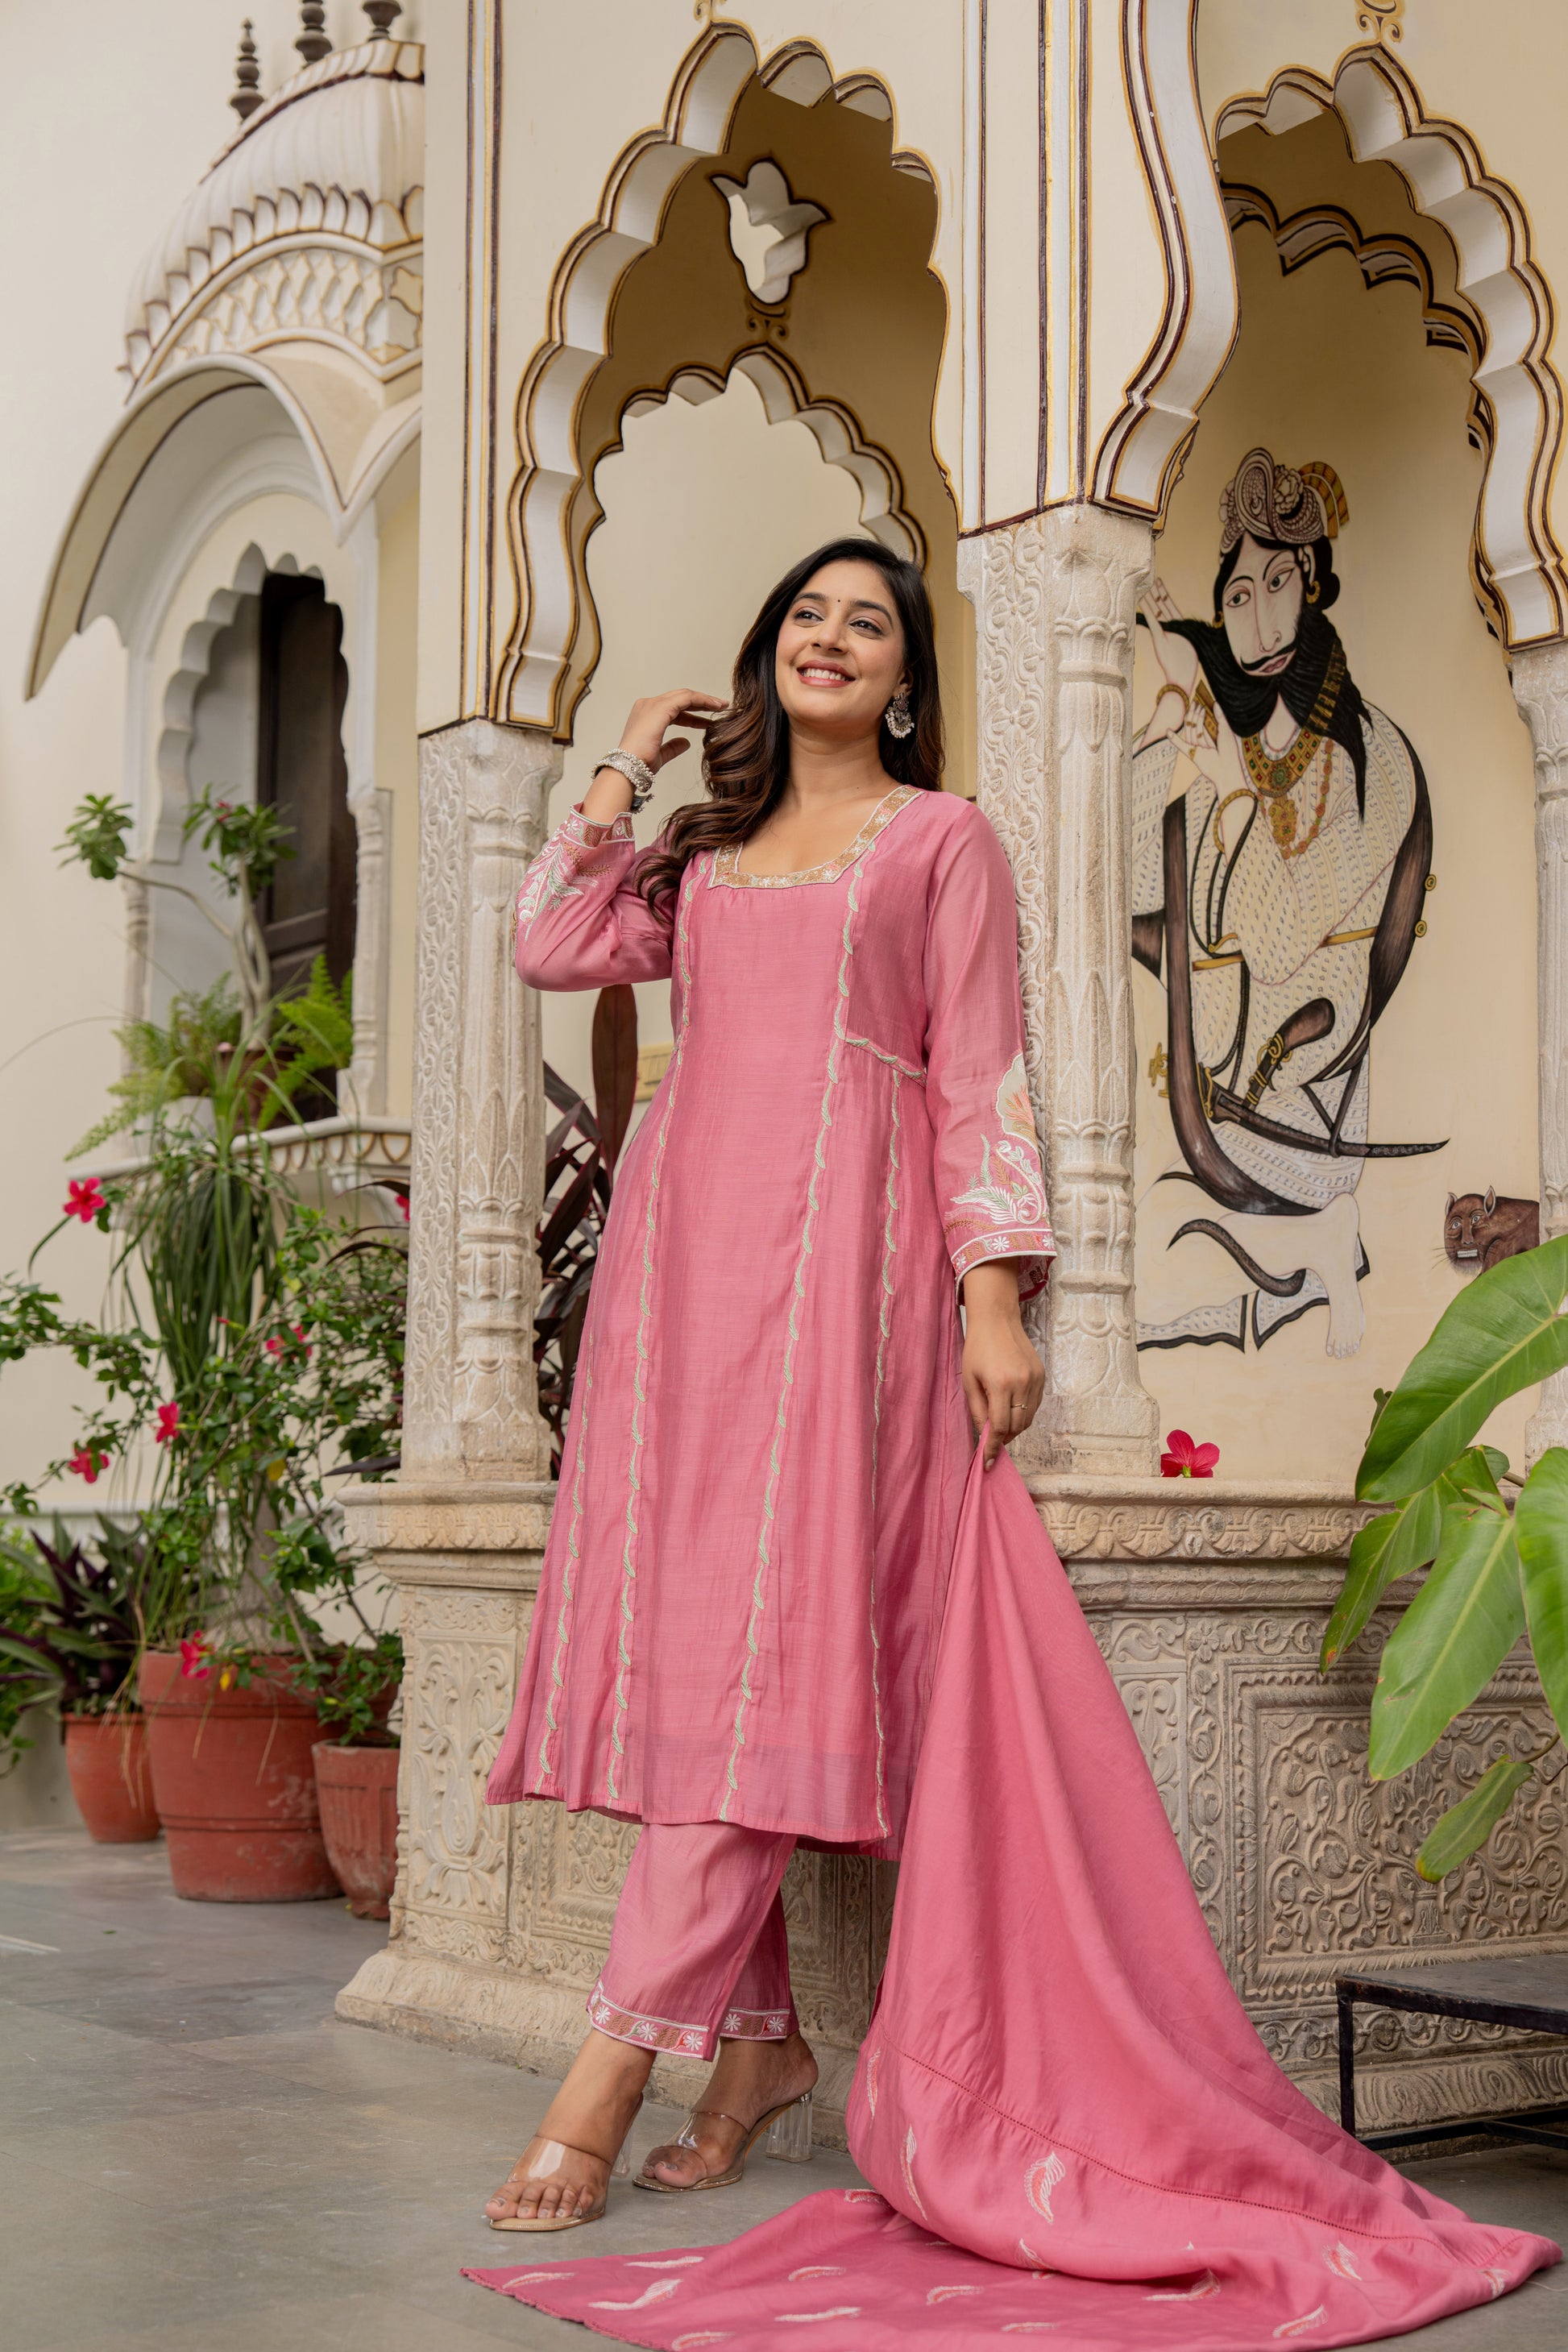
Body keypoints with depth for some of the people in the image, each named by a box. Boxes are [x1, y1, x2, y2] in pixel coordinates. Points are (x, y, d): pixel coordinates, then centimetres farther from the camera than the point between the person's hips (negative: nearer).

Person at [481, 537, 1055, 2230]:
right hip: (685, 1243, 5)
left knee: (768, 1627, -13)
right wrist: (621, 773, 14)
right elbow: (553, 948, 8)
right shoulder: (704, 850, 24)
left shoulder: (943, 840, 11)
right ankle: (760, 2036, 8)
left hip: (843, 1250, -5)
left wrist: (994, 1294, -7)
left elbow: (981, 1079, 2)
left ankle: (620, 2053, -15)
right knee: (681, 1630, 0)